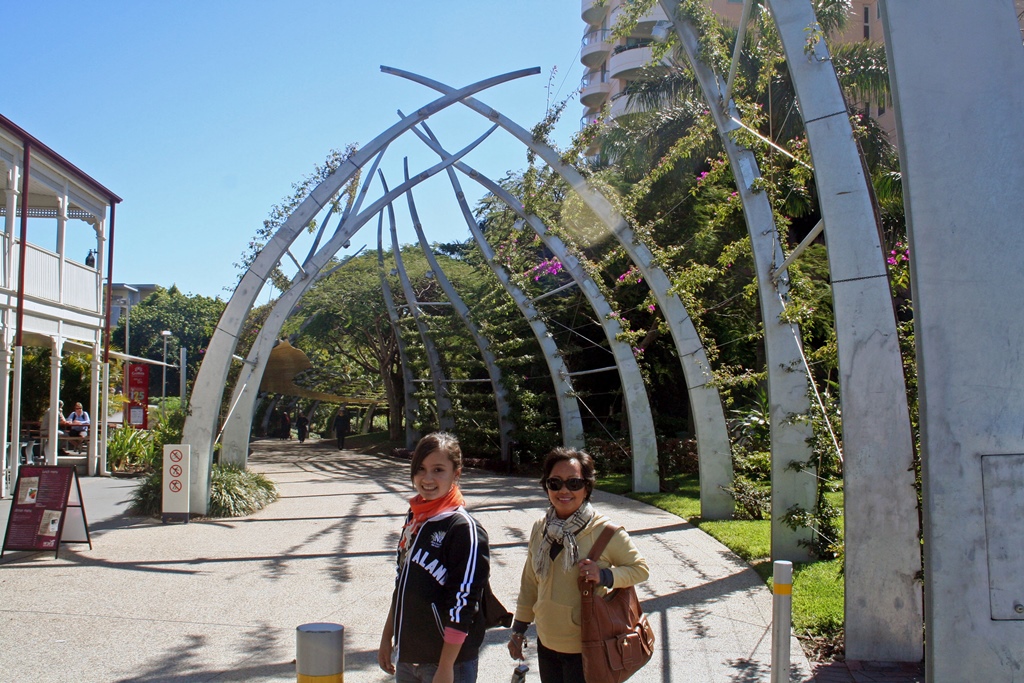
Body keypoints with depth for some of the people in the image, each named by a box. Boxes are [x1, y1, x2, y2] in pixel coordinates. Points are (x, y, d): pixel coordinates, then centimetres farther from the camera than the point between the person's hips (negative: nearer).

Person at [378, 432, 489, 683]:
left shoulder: (464, 528, -16)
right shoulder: (414, 519, 6)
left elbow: (463, 604, -18)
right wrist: (387, 638, 17)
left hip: (449, 661, -7)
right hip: (407, 657, 7)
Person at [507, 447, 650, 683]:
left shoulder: (604, 531, -15)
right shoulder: (540, 528, 0)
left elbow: (640, 569, -5)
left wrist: (605, 576, -22)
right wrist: (519, 628, 17)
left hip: (586, 650, -4)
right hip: (546, 644, 5)